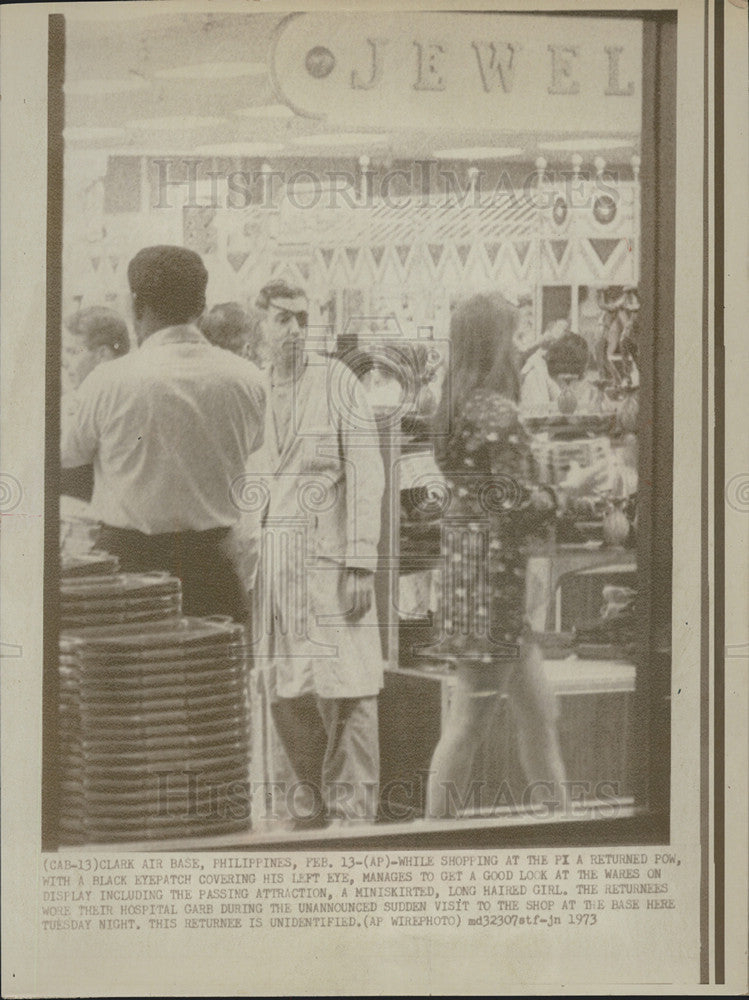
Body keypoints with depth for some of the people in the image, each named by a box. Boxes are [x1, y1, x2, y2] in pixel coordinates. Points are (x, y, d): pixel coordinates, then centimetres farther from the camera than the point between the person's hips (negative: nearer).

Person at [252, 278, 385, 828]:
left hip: (330, 557, -4)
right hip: (273, 562, 4)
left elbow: (367, 476, -6)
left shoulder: (338, 381, -1)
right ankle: (314, 796, 23)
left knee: (346, 690, -7)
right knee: (285, 695, 7)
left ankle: (352, 811, 1)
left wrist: (361, 564, -13)